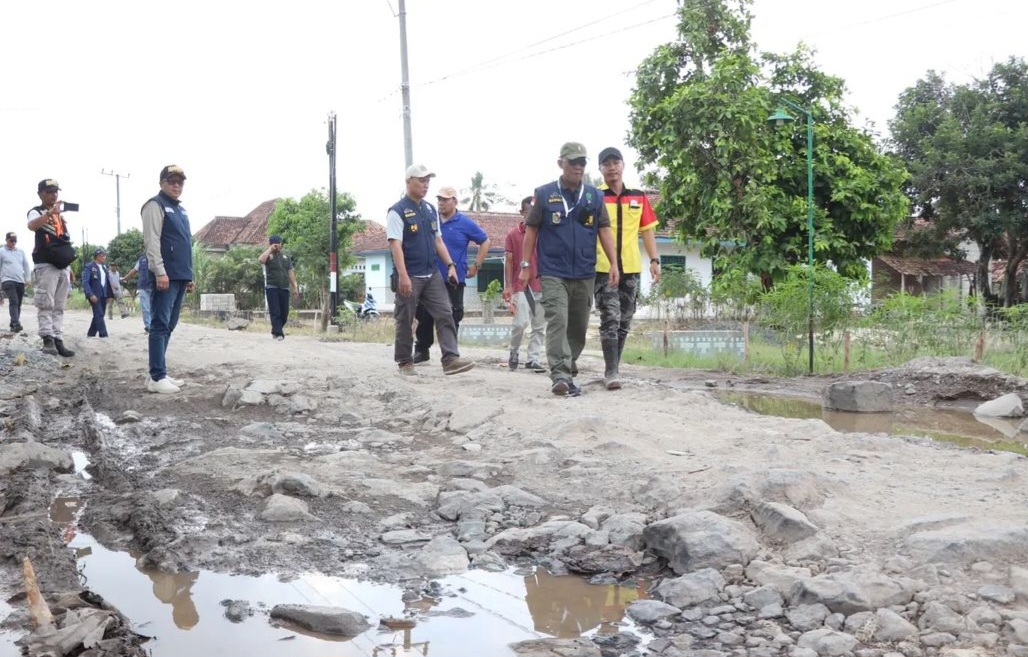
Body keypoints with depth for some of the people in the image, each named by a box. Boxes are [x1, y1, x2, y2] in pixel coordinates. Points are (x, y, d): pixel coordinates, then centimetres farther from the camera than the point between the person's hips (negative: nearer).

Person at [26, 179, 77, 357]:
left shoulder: (61, 215, 21)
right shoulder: (36, 212, 0)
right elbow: (32, 225, -25)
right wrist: (51, 213, -36)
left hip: (62, 266, 7)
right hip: (46, 265, -7)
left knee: (59, 307, 4)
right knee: (45, 304, -11)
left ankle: (58, 340, 4)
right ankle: (47, 339, -15)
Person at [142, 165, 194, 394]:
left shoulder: (181, 209, 22)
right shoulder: (155, 205, -4)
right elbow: (152, 241, -13)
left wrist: (189, 275, 22)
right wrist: (160, 272, -20)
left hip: (180, 277, 9)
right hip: (165, 276, -9)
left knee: (169, 326, 10)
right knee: (160, 325, -9)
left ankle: (160, 373, 15)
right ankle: (157, 377, -9)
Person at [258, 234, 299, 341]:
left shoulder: (286, 256, 15)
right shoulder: (268, 255, 3)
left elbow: (290, 272, 15)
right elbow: (260, 260, -22)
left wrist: (295, 287, 9)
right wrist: (270, 249, -13)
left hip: (284, 288, 4)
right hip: (272, 287, -4)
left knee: (284, 313, 5)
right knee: (275, 312, -9)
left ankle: (275, 331, 24)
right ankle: (278, 333, -10)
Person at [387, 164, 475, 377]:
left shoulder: (431, 210, 13)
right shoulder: (397, 212, -8)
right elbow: (395, 244, -15)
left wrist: (450, 265, 8)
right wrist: (403, 276, -24)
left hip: (432, 275, 6)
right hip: (410, 277, -6)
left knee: (445, 315, -5)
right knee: (405, 320, 4)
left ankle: (450, 359, -9)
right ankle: (404, 362, 17)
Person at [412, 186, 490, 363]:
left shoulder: (465, 223, -1)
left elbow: (485, 242, 7)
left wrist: (476, 266, 3)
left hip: (455, 279, -2)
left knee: (452, 317, 3)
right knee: (424, 315, 5)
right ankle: (422, 350, 18)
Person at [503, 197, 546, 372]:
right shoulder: (513, 234, 3)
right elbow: (508, 261, 3)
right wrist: (507, 286, -5)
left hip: (542, 285, 3)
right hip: (521, 286, -3)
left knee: (540, 325, 3)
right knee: (521, 322, -11)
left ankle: (533, 359, 11)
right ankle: (513, 353, 13)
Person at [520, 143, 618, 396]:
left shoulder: (595, 195, 6)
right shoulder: (544, 194, 0)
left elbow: (604, 230, 7)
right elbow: (531, 231, 4)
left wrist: (613, 264, -1)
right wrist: (525, 266, 1)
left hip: (585, 274, 3)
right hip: (553, 273, -3)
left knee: (578, 327, 11)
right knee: (558, 321, -16)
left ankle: (569, 369, 25)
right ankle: (560, 375, -21)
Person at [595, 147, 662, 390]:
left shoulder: (638, 197, 11)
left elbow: (647, 230, 13)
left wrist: (655, 260, 4)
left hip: (631, 269, 4)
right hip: (603, 268, -4)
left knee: (624, 322, 9)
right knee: (610, 319, -11)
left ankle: (612, 369, 19)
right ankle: (611, 372, -8)